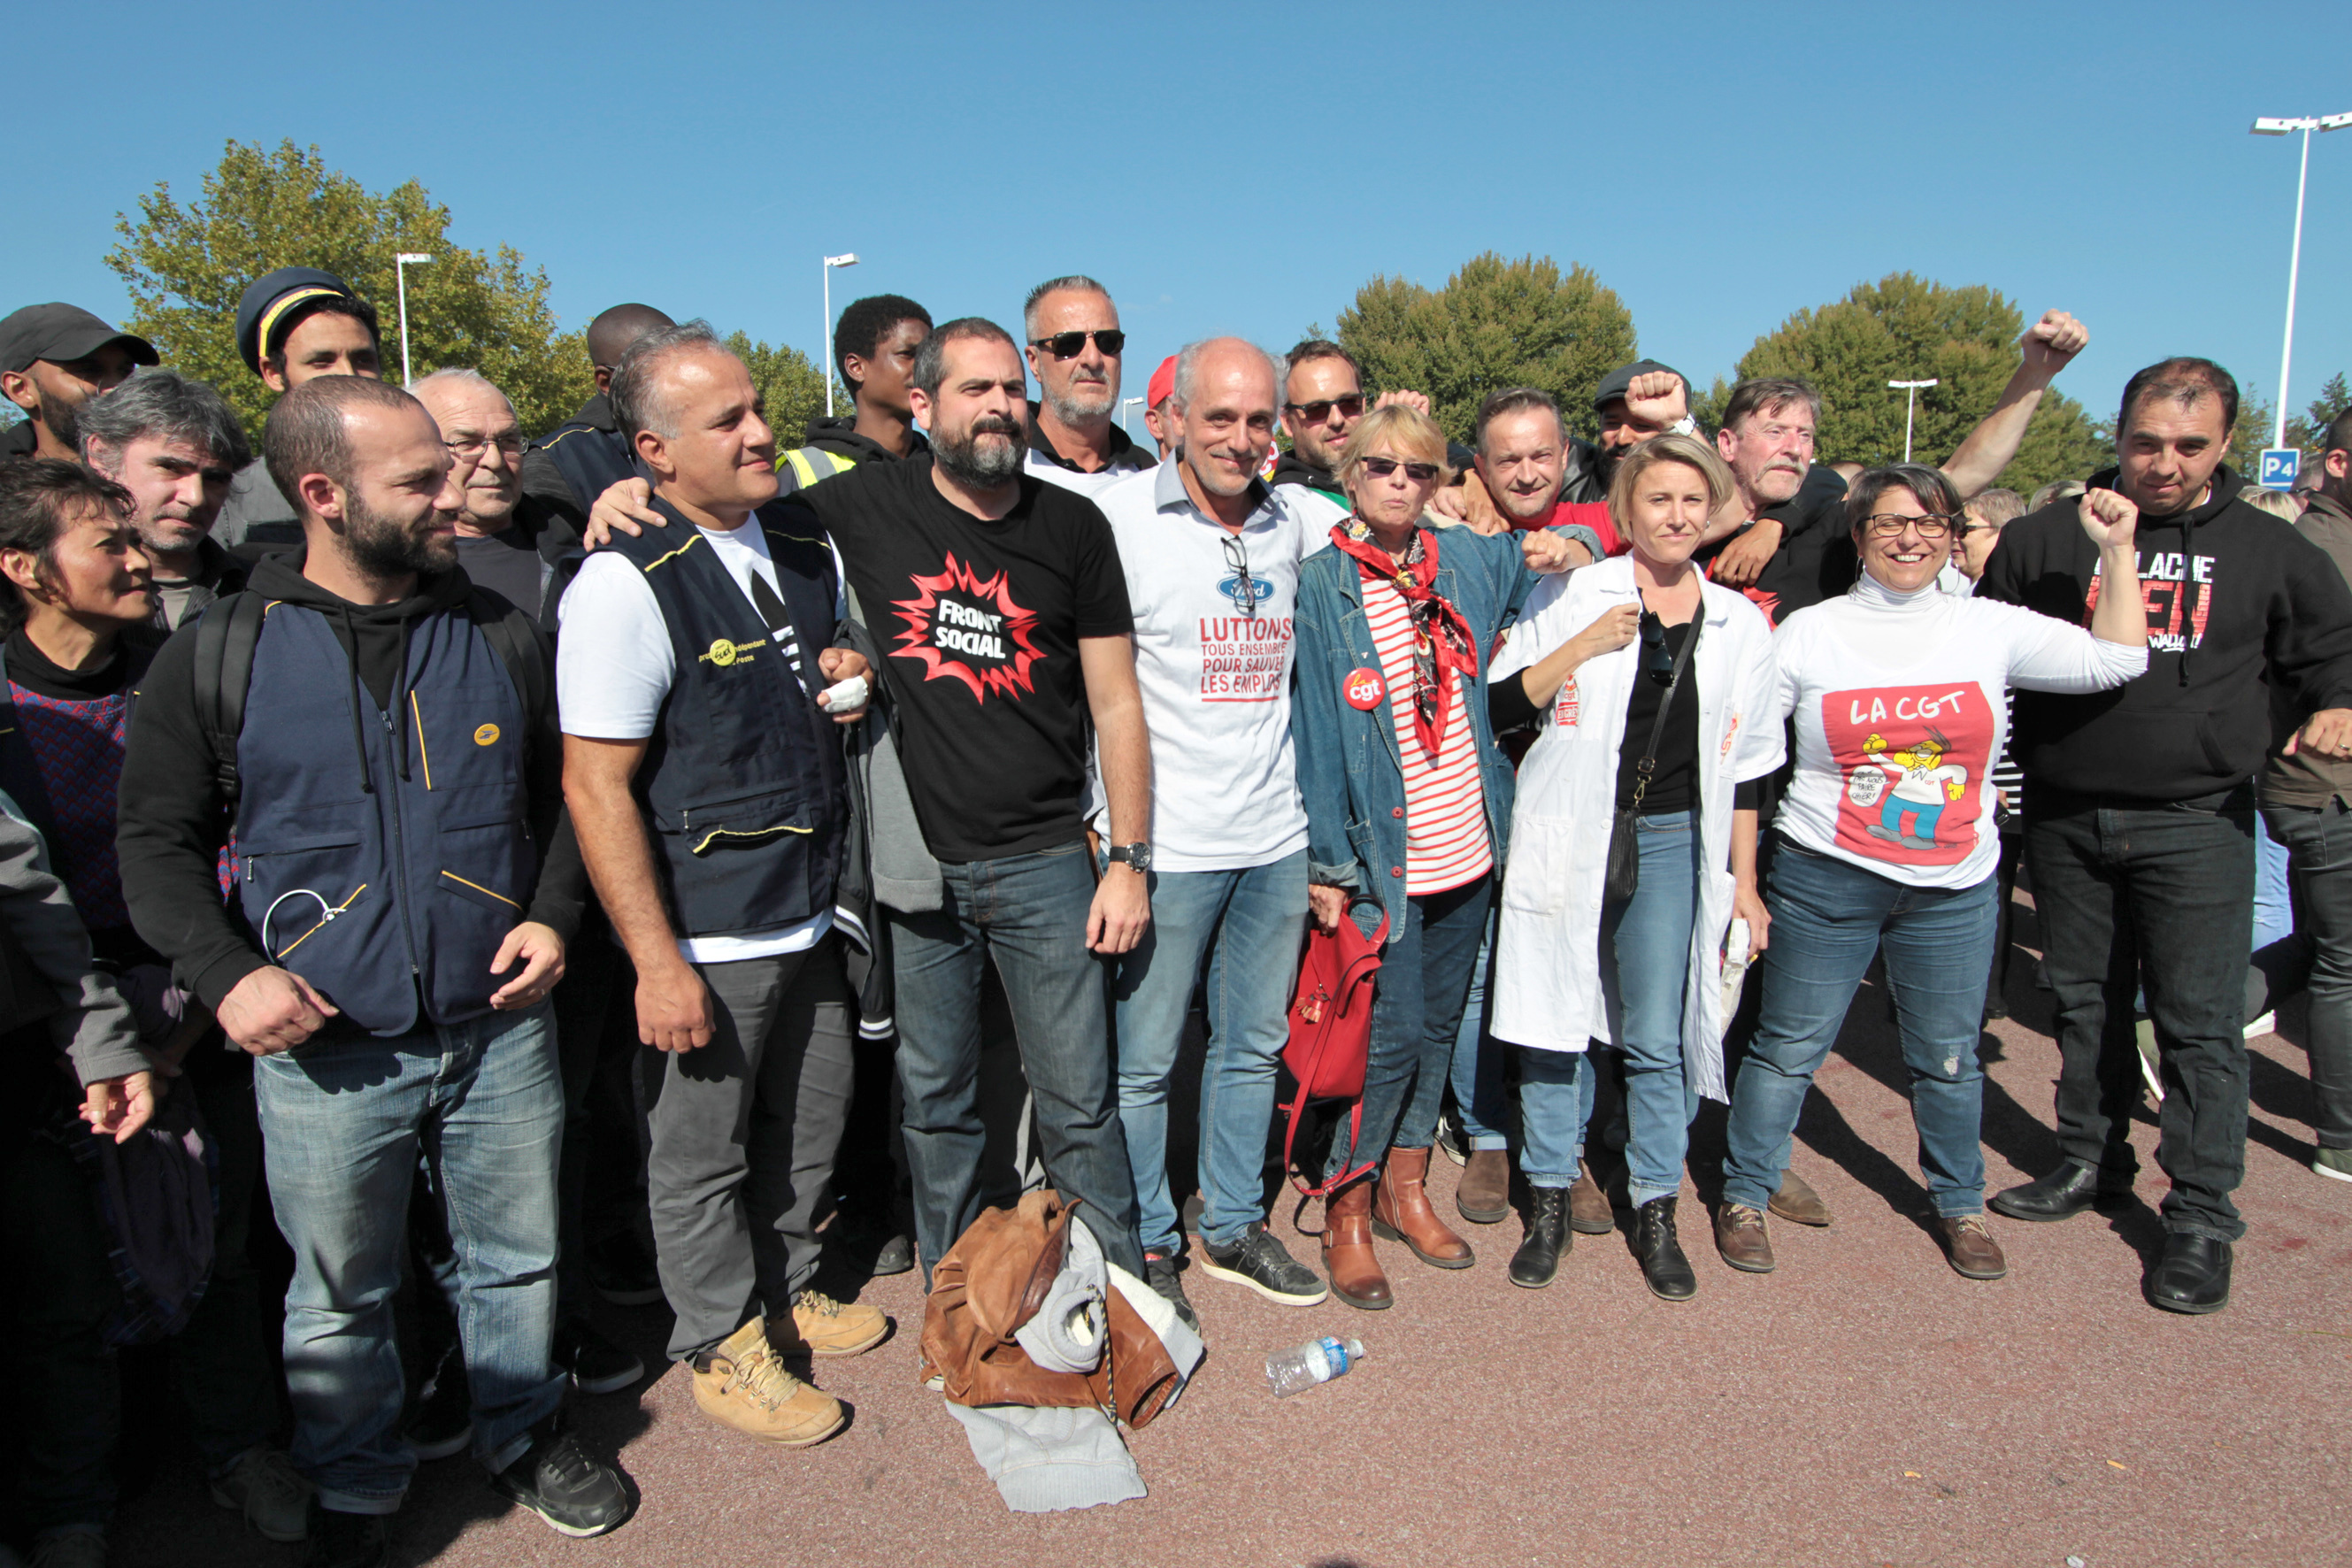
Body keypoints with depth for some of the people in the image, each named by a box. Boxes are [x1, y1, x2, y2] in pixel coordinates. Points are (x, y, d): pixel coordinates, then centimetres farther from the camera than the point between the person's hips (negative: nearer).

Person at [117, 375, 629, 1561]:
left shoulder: (501, 637, 0)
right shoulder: (214, 659, -6)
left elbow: (565, 793, 11)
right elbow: (158, 841, 2)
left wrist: (552, 913, -2)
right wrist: (225, 972, -12)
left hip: (500, 1028, 2)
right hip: (323, 1051, -1)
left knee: (518, 1260, 17)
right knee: (338, 1296, 16)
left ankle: (524, 1431, 42)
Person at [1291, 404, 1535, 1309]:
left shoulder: (1468, 561, 4)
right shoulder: (1320, 585, -8)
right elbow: (1312, 732, -10)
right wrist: (1328, 864, -12)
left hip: (1468, 846, 5)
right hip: (1379, 853, -5)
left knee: (1439, 1023, 14)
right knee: (1388, 1034, -3)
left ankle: (1406, 1189, 32)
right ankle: (1347, 1214, 16)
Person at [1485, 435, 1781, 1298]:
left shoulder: (1740, 623, 8)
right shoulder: (1571, 595, 0)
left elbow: (1745, 765, 12)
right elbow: (1500, 704, -2)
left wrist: (1743, 881, 10)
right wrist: (1585, 647, -13)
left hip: (1672, 839, 2)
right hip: (1568, 831, -1)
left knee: (1657, 1038, 2)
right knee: (1556, 1019, 4)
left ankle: (1655, 1212, 19)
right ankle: (1550, 1203, 19)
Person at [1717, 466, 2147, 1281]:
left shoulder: (1989, 627, 4)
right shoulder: (1809, 632, -1)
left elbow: (2115, 661, 3)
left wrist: (2117, 551, -1)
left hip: (1956, 890, 2)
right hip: (1826, 879, -2)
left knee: (1949, 1055, 13)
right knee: (1789, 1046, 3)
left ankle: (1959, 1204, 34)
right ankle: (1744, 1195, 20)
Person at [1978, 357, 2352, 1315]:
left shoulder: (2269, 552, 4)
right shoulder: (2048, 538, 4)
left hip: (2196, 823, -2)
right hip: (2065, 816, 2)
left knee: (2200, 1021, -1)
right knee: (2085, 1002, 14)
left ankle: (2202, 1217, 10)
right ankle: (2091, 1163, 31)